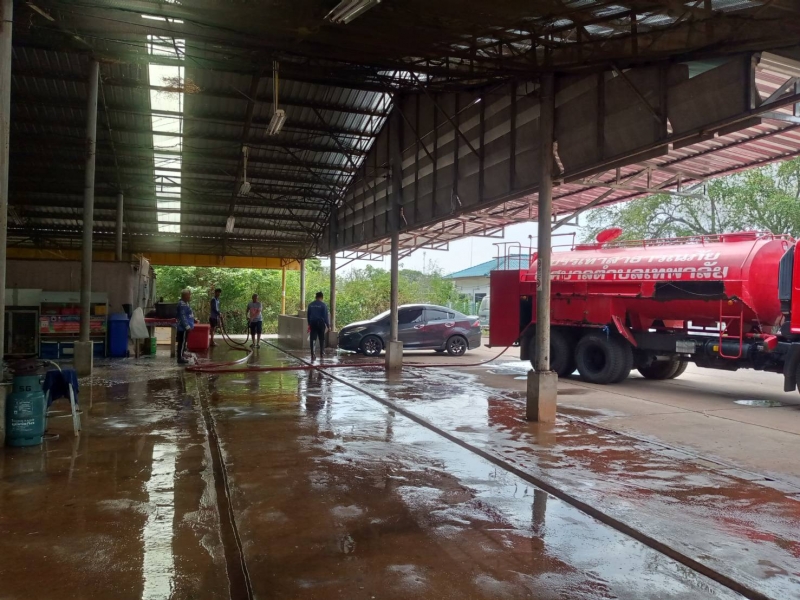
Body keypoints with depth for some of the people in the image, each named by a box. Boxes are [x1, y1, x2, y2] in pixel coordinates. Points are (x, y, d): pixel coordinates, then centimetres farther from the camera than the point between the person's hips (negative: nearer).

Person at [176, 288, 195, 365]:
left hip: (185, 327, 11)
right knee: (182, 342, -6)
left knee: (183, 342, 15)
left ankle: (181, 357, 21)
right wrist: (187, 326, -23)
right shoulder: (182, 304, -18)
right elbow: (182, 316, -23)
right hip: (183, 327, -11)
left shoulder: (186, 303, 14)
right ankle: (180, 358, -2)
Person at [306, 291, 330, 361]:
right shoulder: (323, 305, -8)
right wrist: (328, 325, -1)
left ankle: (313, 355, -5)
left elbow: (308, 315, 13)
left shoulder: (310, 305, 6)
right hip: (321, 323, -3)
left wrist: (309, 324, 24)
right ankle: (322, 353, 22)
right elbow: (326, 316, -9)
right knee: (321, 339, 13)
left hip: (313, 323, 3)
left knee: (313, 339, 2)